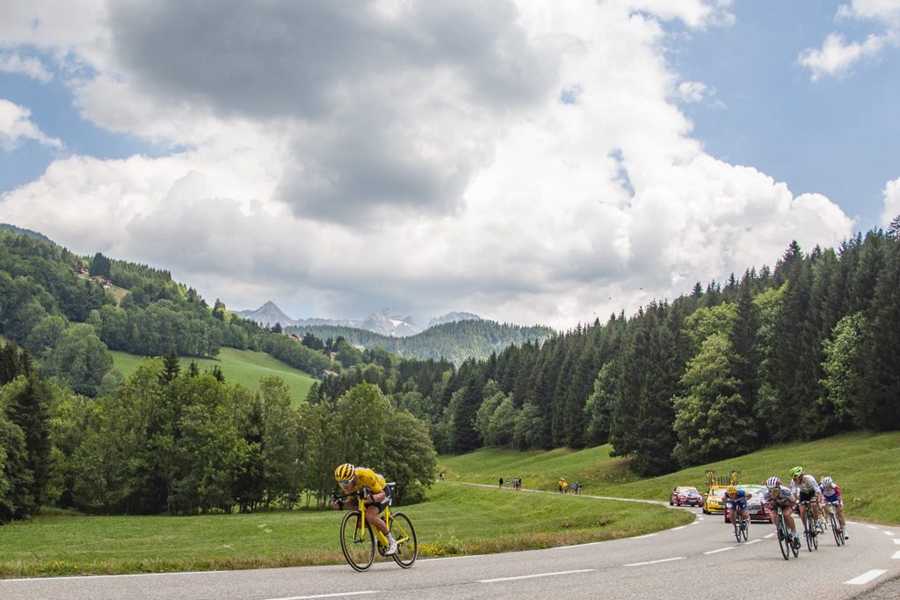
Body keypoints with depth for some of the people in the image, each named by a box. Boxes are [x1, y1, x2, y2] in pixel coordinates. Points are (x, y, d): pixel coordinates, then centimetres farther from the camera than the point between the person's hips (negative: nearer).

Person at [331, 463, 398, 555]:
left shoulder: (365, 475, -37)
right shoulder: (346, 482, -20)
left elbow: (382, 494, -31)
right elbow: (353, 503, -11)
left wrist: (372, 498, -52)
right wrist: (341, 504, -30)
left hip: (381, 492, -6)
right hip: (367, 494, 6)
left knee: (370, 516, -29)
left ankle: (392, 542, -13)